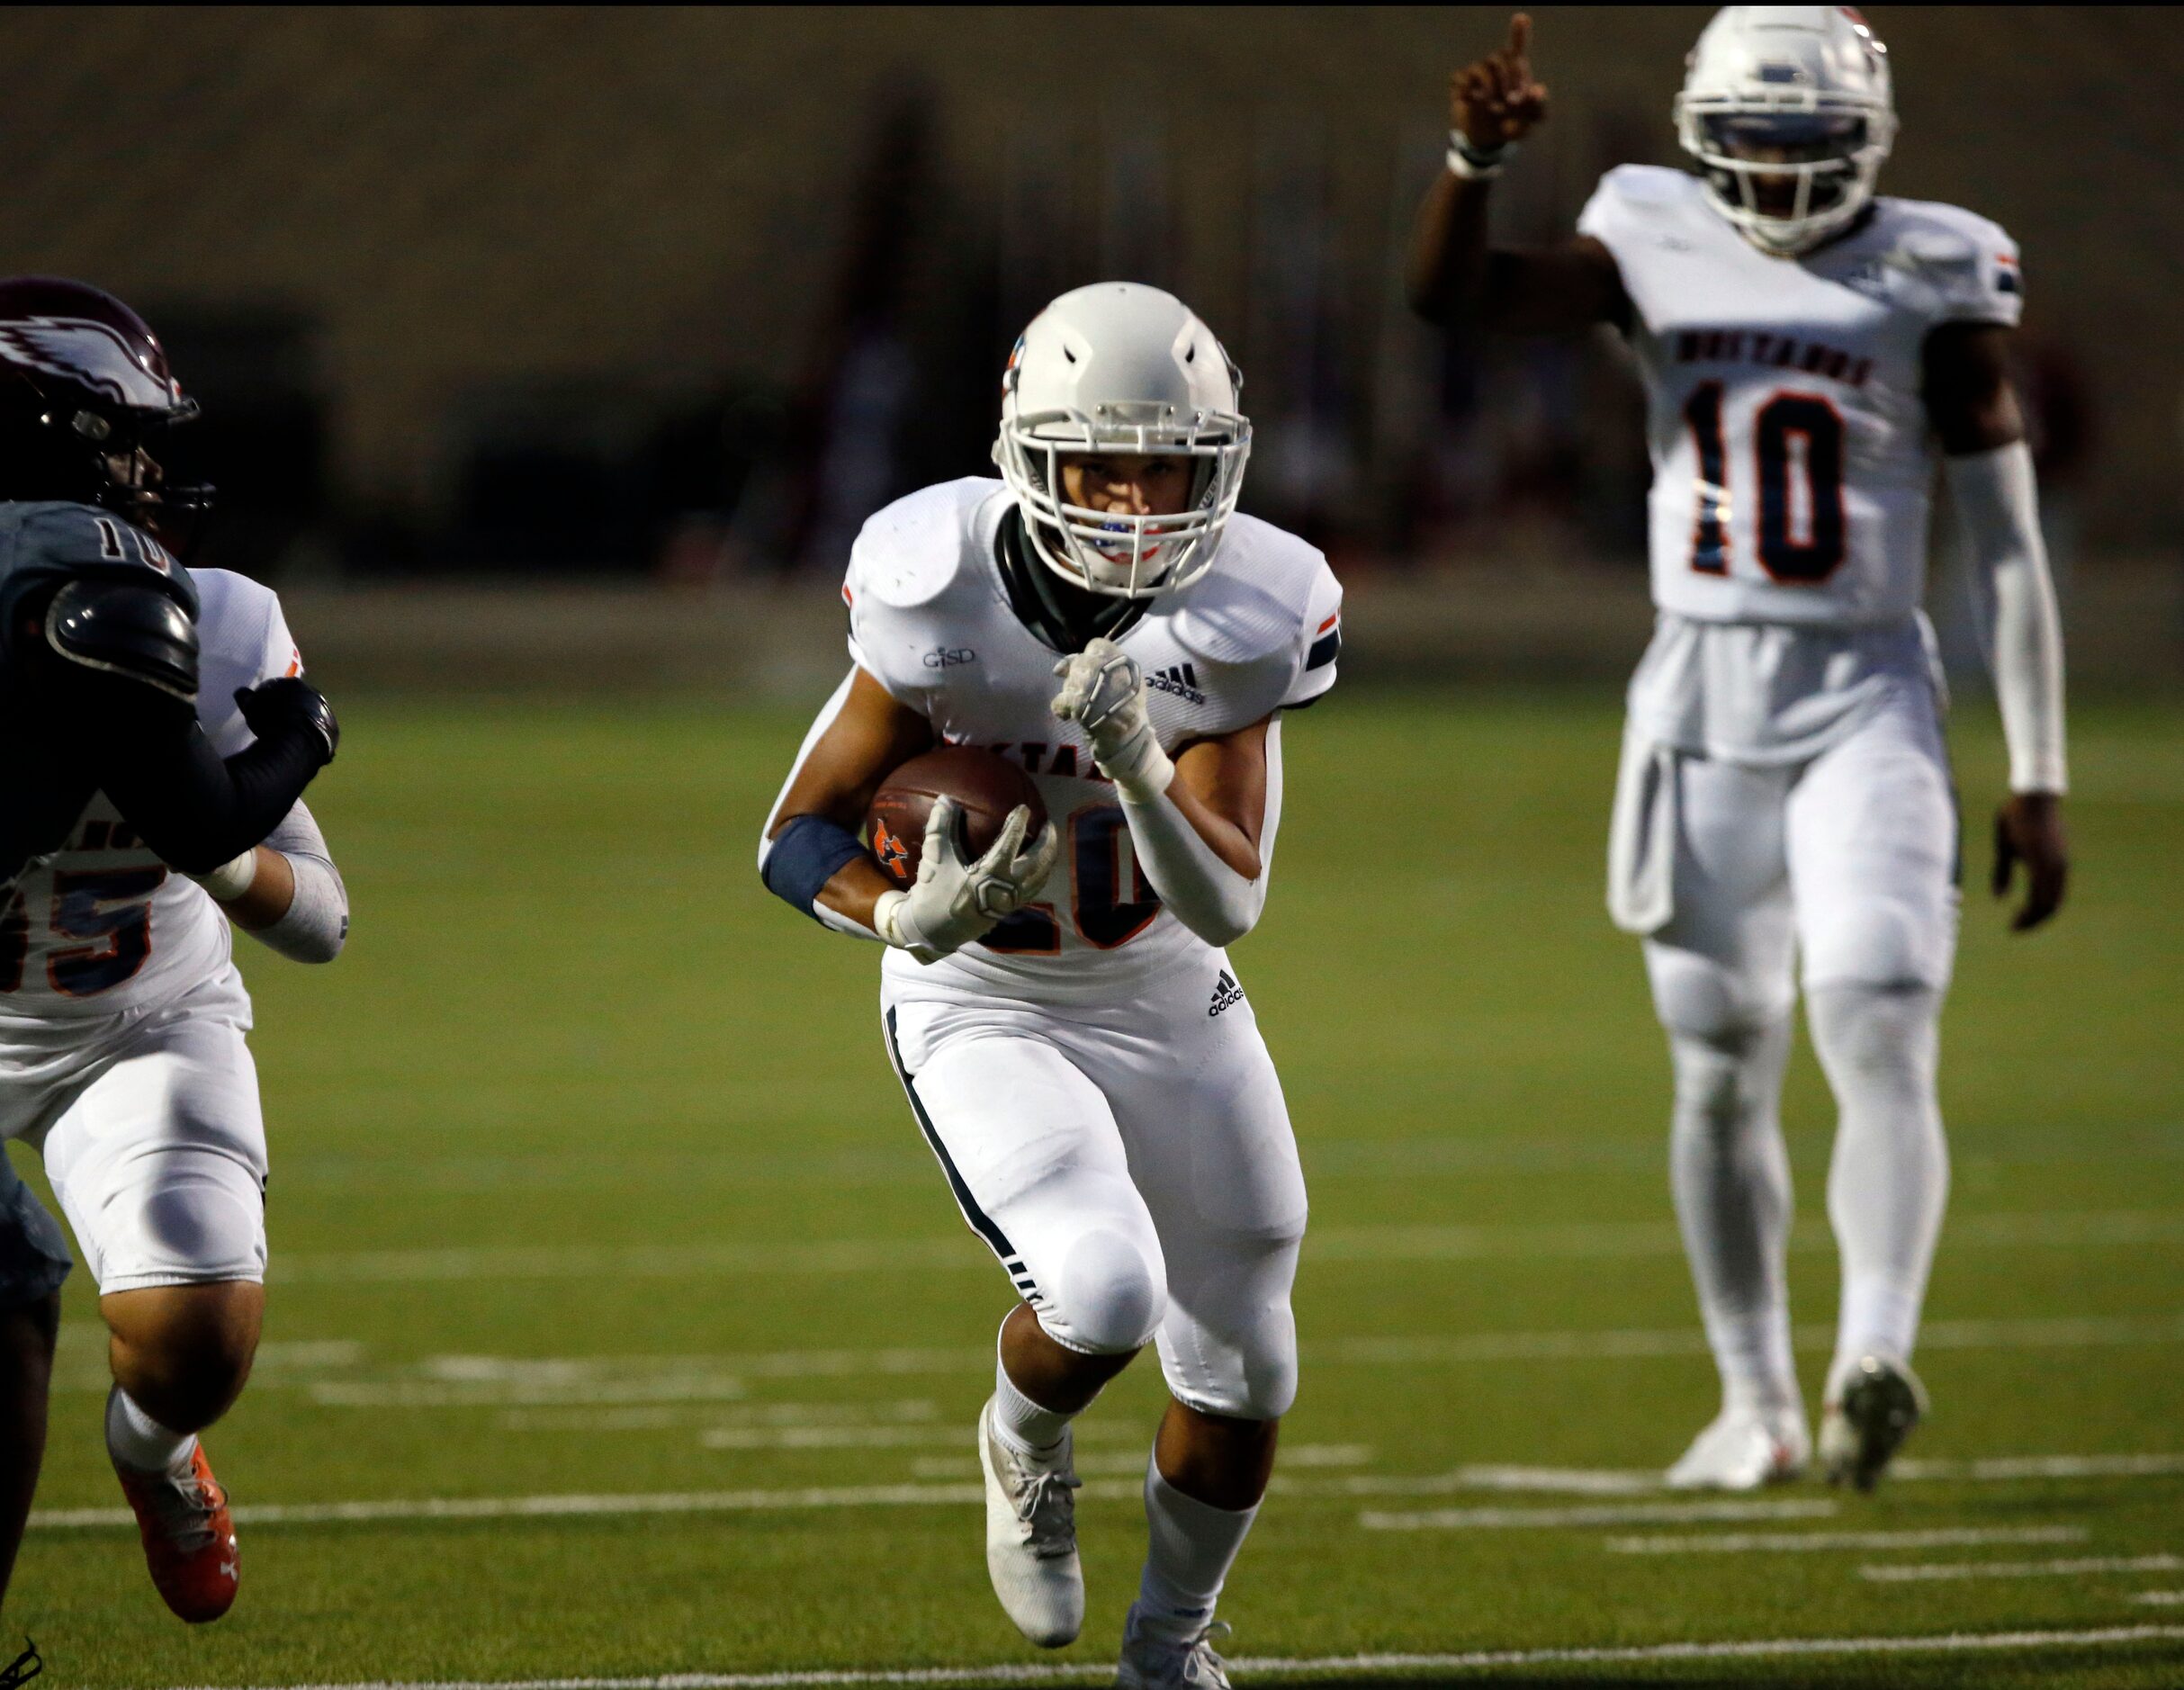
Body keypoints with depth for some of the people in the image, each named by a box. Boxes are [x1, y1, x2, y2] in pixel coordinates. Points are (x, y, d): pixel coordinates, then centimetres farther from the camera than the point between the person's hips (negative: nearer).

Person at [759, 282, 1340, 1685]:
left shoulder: (1243, 616, -20)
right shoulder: (943, 591, -26)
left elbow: (1226, 905, -23)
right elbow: (803, 833, -16)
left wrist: (1139, 768, -41)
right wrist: (910, 916, -36)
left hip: (1171, 1004, 3)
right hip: (987, 1013, -3)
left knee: (1243, 1367, 10)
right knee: (1102, 1291, -27)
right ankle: (1024, 1449, 10)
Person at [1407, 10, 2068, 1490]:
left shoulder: (1934, 283, -4)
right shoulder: (1659, 248, 4)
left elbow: (2012, 549, -2)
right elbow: (1451, 298, -7)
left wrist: (2038, 782, -4)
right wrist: (1478, 159, -26)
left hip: (1867, 703, -3)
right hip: (1702, 701, 3)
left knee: (1879, 1038, -19)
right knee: (1721, 1074, 9)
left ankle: (1877, 1360, -31)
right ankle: (1759, 1400, 20)